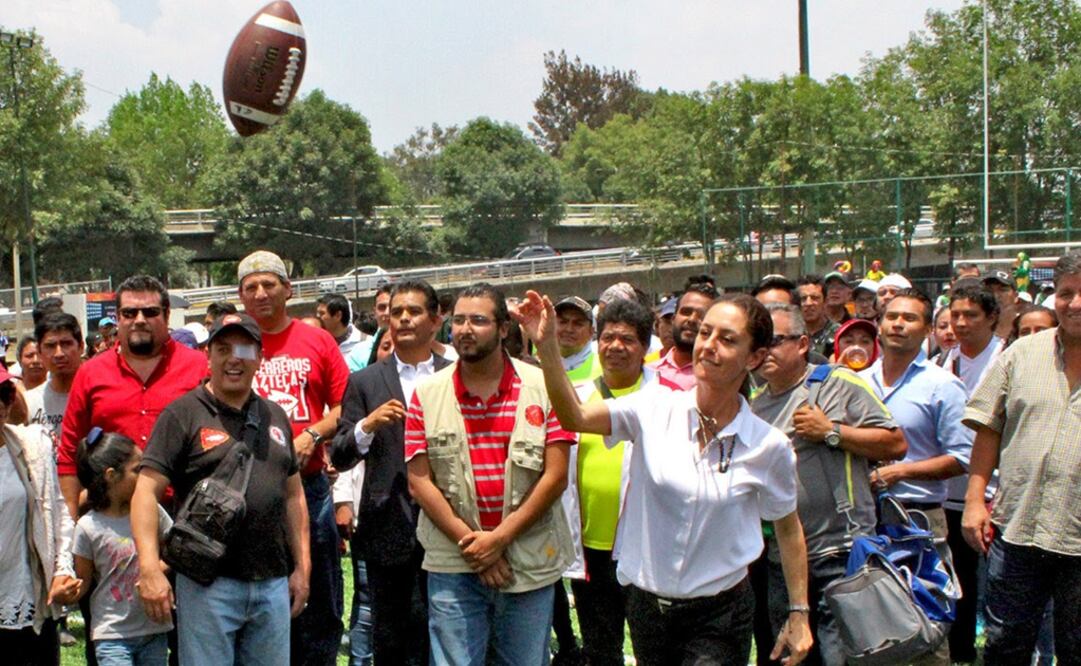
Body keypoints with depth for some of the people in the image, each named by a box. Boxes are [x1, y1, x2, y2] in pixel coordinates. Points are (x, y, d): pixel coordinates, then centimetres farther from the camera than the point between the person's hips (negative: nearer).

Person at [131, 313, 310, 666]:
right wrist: (150, 569, -19)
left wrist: (302, 566, 13)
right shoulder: (183, 414, -3)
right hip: (209, 584, -5)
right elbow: (146, 492, -10)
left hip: (273, 583, 5)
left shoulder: (275, 417, 14)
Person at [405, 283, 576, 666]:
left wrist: (500, 538, -11)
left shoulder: (543, 387, 0)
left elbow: (556, 476, -5)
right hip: (453, 566, 0)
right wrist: (471, 542, -9)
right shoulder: (427, 395, 3)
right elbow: (419, 482, 0)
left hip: (530, 562, 0)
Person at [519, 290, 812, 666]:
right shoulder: (656, 407, -7)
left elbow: (788, 527, 5)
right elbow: (575, 417, -19)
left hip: (719, 617, -2)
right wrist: (547, 346, -33)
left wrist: (799, 612, 6)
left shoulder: (769, 447, -8)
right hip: (646, 605, 2)